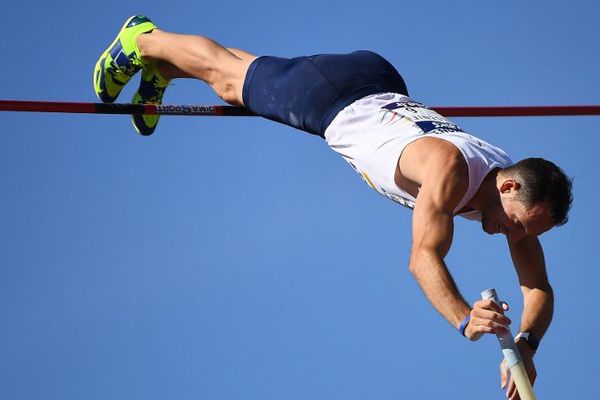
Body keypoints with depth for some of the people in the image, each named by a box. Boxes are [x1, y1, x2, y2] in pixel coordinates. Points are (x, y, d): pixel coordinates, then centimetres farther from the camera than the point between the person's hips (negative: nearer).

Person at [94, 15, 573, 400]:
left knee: (237, 77, 27)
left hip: (383, 95, 5)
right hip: (334, 93, -5)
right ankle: (143, 41, 46)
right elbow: (423, 257, -50)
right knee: (227, 74, 20)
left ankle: (161, 71, 51)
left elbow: (539, 288, -18)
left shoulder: (519, 192, -21)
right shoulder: (450, 169, -42)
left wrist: (526, 343, -36)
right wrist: (465, 319, -64)